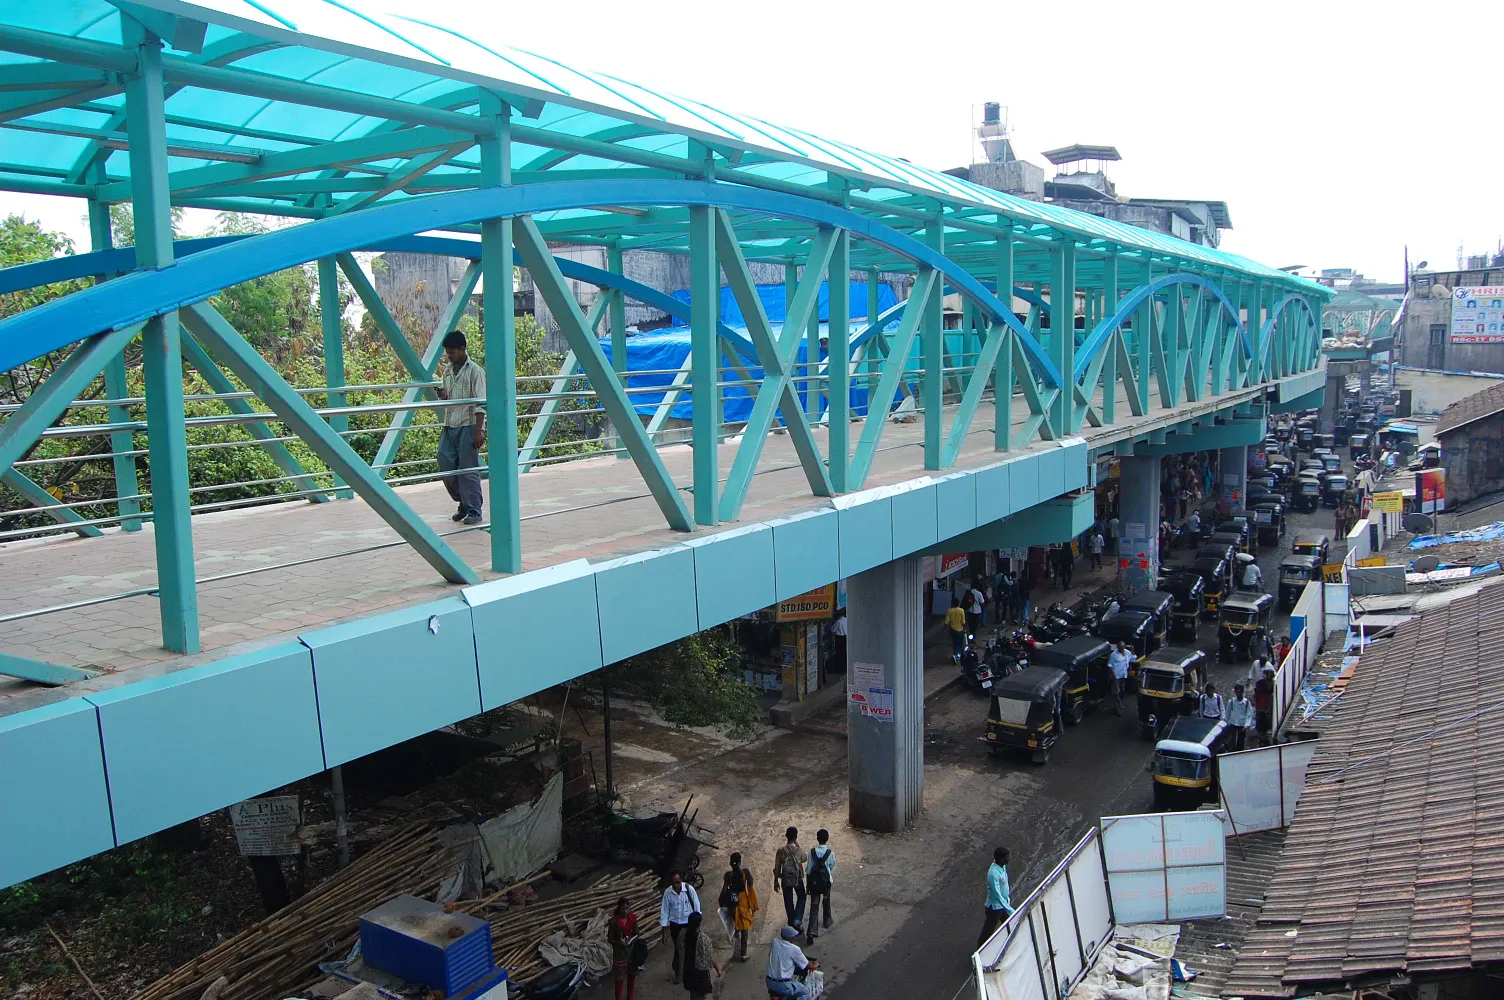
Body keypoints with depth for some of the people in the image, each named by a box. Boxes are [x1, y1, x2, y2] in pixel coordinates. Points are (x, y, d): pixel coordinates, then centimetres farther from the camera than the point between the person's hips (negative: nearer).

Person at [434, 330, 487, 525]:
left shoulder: (474, 371, -7)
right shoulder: (448, 371, 15)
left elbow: (480, 404, -12)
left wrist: (478, 431, -18)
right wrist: (443, 397, 0)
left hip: (468, 426, -7)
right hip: (449, 427, 7)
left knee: (468, 470, -5)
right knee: (445, 468, 4)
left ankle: (473, 510, 4)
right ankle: (463, 503, 21)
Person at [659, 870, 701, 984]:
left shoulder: (689, 889, -19)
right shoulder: (667, 892, -13)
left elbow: (696, 906, -11)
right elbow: (664, 910, -6)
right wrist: (663, 928, -6)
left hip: (688, 924, -2)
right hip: (675, 925, 2)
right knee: (678, 949, 12)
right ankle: (678, 972, 30)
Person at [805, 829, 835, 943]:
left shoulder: (812, 852, -13)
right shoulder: (830, 853, -16)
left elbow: (808, 869, -8)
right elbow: (832, 867, -1)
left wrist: (808, 884, 2)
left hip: (814, 882, 0)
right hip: (826, 882, 0)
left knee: (814, 907, 2)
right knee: (826, 902, 28)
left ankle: (811, 933, -9)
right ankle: (827, 922, 48)